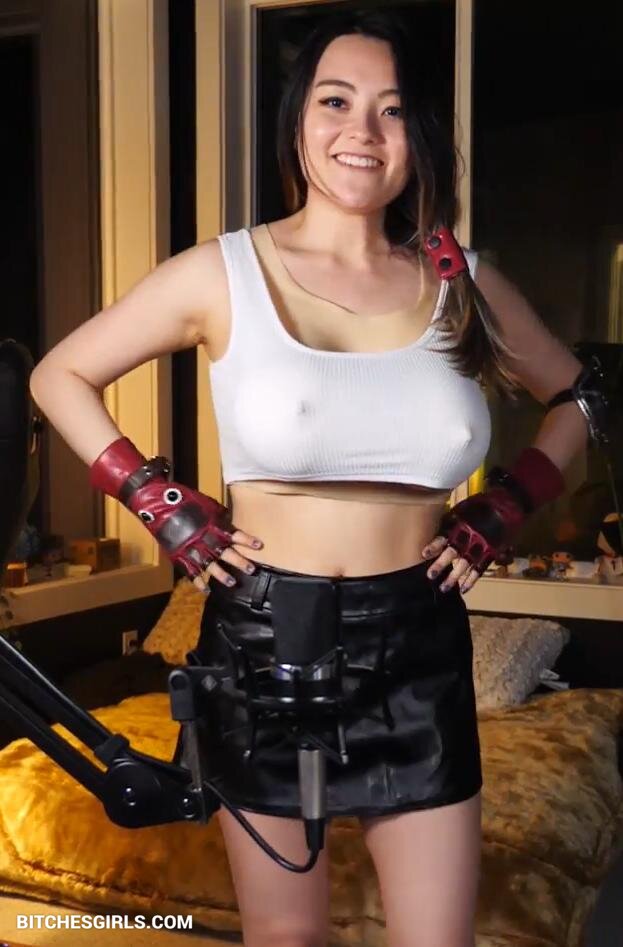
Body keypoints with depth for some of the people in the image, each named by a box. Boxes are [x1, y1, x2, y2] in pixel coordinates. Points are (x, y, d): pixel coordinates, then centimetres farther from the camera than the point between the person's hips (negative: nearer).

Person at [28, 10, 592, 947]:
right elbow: (60, 377, 4)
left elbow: (577, 400, 17)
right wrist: (163, 509, -4)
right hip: (265, 640, -1)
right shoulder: (221, 274, -5)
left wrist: (503, 512, 4)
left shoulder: (462, 282, 2)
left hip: (419, 651, 2)